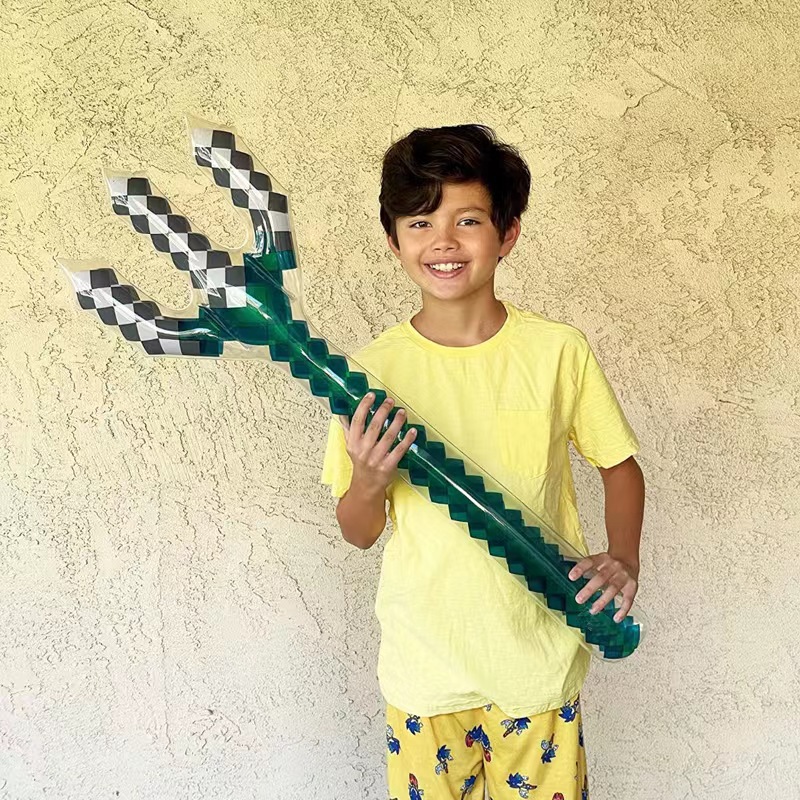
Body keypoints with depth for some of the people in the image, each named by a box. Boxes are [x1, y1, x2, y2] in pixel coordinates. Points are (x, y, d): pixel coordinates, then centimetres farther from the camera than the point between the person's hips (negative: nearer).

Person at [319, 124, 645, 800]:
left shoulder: (559, 351, -10)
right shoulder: (371, 371, -10)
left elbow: (619, 464, 5)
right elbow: (359, 534, -2)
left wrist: (624, 558, -11)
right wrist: (370, 482, -23)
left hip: (540, 656, 0)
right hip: (424, 662, 0)